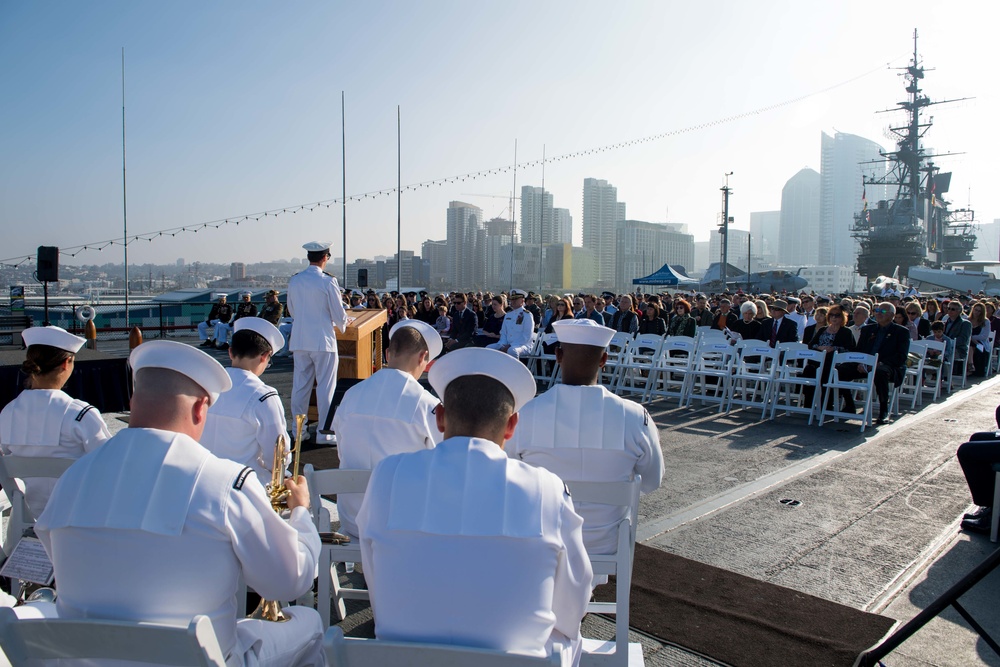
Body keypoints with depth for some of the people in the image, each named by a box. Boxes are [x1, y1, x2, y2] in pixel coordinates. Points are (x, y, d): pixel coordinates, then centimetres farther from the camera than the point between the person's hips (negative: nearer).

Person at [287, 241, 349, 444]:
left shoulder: (294, 280, 3)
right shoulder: (328, 282, -13)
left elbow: (291, 310, 14)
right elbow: (338, 313, -9)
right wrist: (342, 324, 13)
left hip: (299, 340, 5)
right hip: (323, 340, -5)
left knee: (300, 385, 11)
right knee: (325, 386, 3)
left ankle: (299, 429, 19)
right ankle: (323, 431, 6)